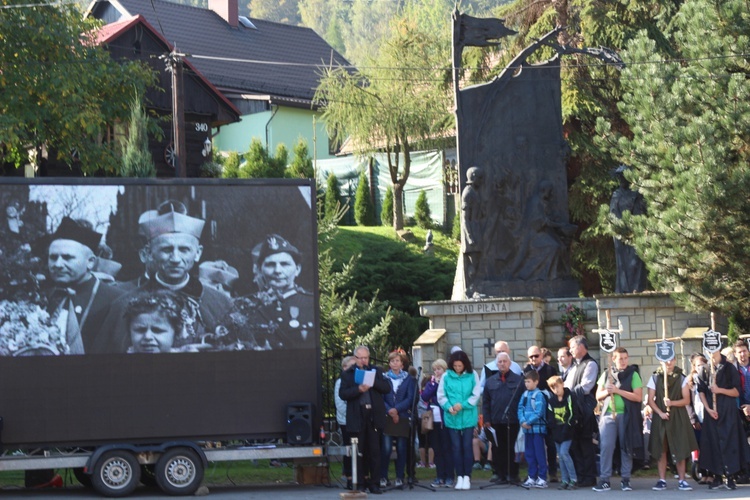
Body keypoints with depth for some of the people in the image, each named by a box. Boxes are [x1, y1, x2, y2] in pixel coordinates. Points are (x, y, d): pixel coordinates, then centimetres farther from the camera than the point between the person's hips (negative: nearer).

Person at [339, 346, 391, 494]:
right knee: (359, 452, 3)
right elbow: (342, 394, -4)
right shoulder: (347, 374, 8)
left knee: (375, 451, 0)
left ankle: (374, 483, 3)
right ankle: (360, 483, 8)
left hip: (374, 416, 1)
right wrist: (358, 389, -18)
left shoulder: (376, 371, 12)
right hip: (357, 418, -1)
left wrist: (373, 382, -12)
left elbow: (387, 388, 2)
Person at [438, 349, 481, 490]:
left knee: (467, 446, 1)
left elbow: (475, 395, -4)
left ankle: (467, 477, 8)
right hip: (452, 418, 1)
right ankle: (459, 477, 11)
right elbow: (441, 396, 0)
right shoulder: (446, 377, -1)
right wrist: (449, 407, -16)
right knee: (456, 447, 4)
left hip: (468, 417, -1)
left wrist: (463, 405, -16)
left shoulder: (472, 376, -2)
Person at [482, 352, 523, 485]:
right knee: (498, 449, 4)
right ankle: (501, 475, 9)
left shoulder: (518, 380, 4)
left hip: (513, 421, -2)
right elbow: (485, 402, 10)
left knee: (513, 449, 1)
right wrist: (486, 419, 2)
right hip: (496, 422, 2)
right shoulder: (490, 381, 11)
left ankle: (513, 475, 7)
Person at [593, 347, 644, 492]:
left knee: (626, 447, 2)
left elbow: (638, 397, -8)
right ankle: (604, 479, -5)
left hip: (627, 415, -2)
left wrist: (618, 390, -13)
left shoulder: (633, 374, 2)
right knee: (606, 446, -7)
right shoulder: (606, 374, 11)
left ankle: (625, 479, 10)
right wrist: (607, 392, -9)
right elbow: (598, 396, 14)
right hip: (608, 415, 2)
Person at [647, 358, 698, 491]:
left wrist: (672, 403, -16)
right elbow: (650, 400, 2)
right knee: (661, 450, 0)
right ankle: (662, 480, 4)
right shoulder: (655, 378, 6)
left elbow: (686, 400, 1)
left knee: (680, 450, -3)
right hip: (660, 418, 0)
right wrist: (660, 412, -13)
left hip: (678, 418, 0)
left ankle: (682, 481, 0)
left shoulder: (682, 378, 6)